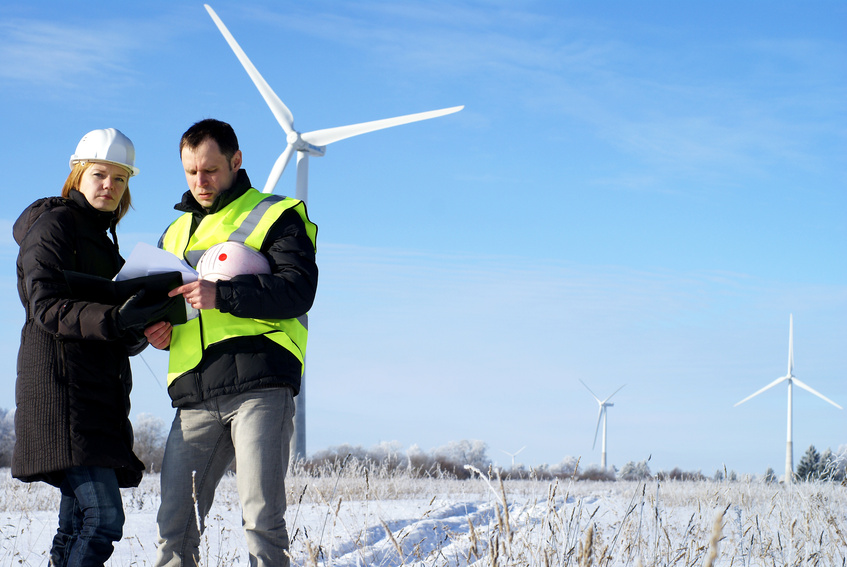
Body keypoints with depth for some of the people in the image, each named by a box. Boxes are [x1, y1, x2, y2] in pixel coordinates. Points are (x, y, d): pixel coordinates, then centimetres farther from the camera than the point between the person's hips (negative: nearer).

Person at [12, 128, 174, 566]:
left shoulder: (102, 238, 24)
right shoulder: (54, 225, -1)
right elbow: (46, 308, -15)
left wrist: (142, 329, 1)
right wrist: (114, 319, -28)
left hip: (100, 393, 9)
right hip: (62, 386, -9)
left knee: (78, 524, 5)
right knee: (103, 516, -19)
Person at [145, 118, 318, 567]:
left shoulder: (275, 216, 7)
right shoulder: (176, 234, 27)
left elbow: (299, 289, -7)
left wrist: (221, 295, -19)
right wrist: (157, 328, 8)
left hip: (259, 383, -5)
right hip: (194, 394, 5)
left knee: (261, 517, -10)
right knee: (174, 521, -1)